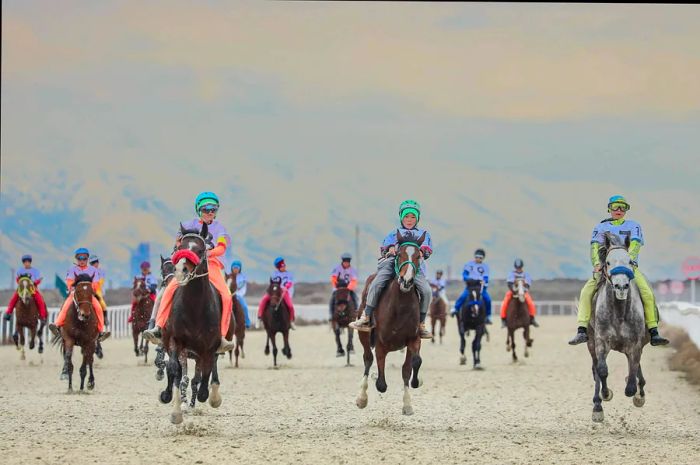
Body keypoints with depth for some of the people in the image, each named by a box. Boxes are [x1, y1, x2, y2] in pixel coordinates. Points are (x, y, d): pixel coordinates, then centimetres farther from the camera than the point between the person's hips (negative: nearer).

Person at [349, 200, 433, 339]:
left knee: (427, 291, -23)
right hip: (392, 263, 0)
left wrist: (422, 250, -11)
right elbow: (384, 245, 17)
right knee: (376, 284, -26)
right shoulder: (394, 234, 32)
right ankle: (366, 319, -19)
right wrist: (390, 248, -7)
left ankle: (421, 324, -10)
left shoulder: (423, 234, 30)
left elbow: (427, 248, 13)